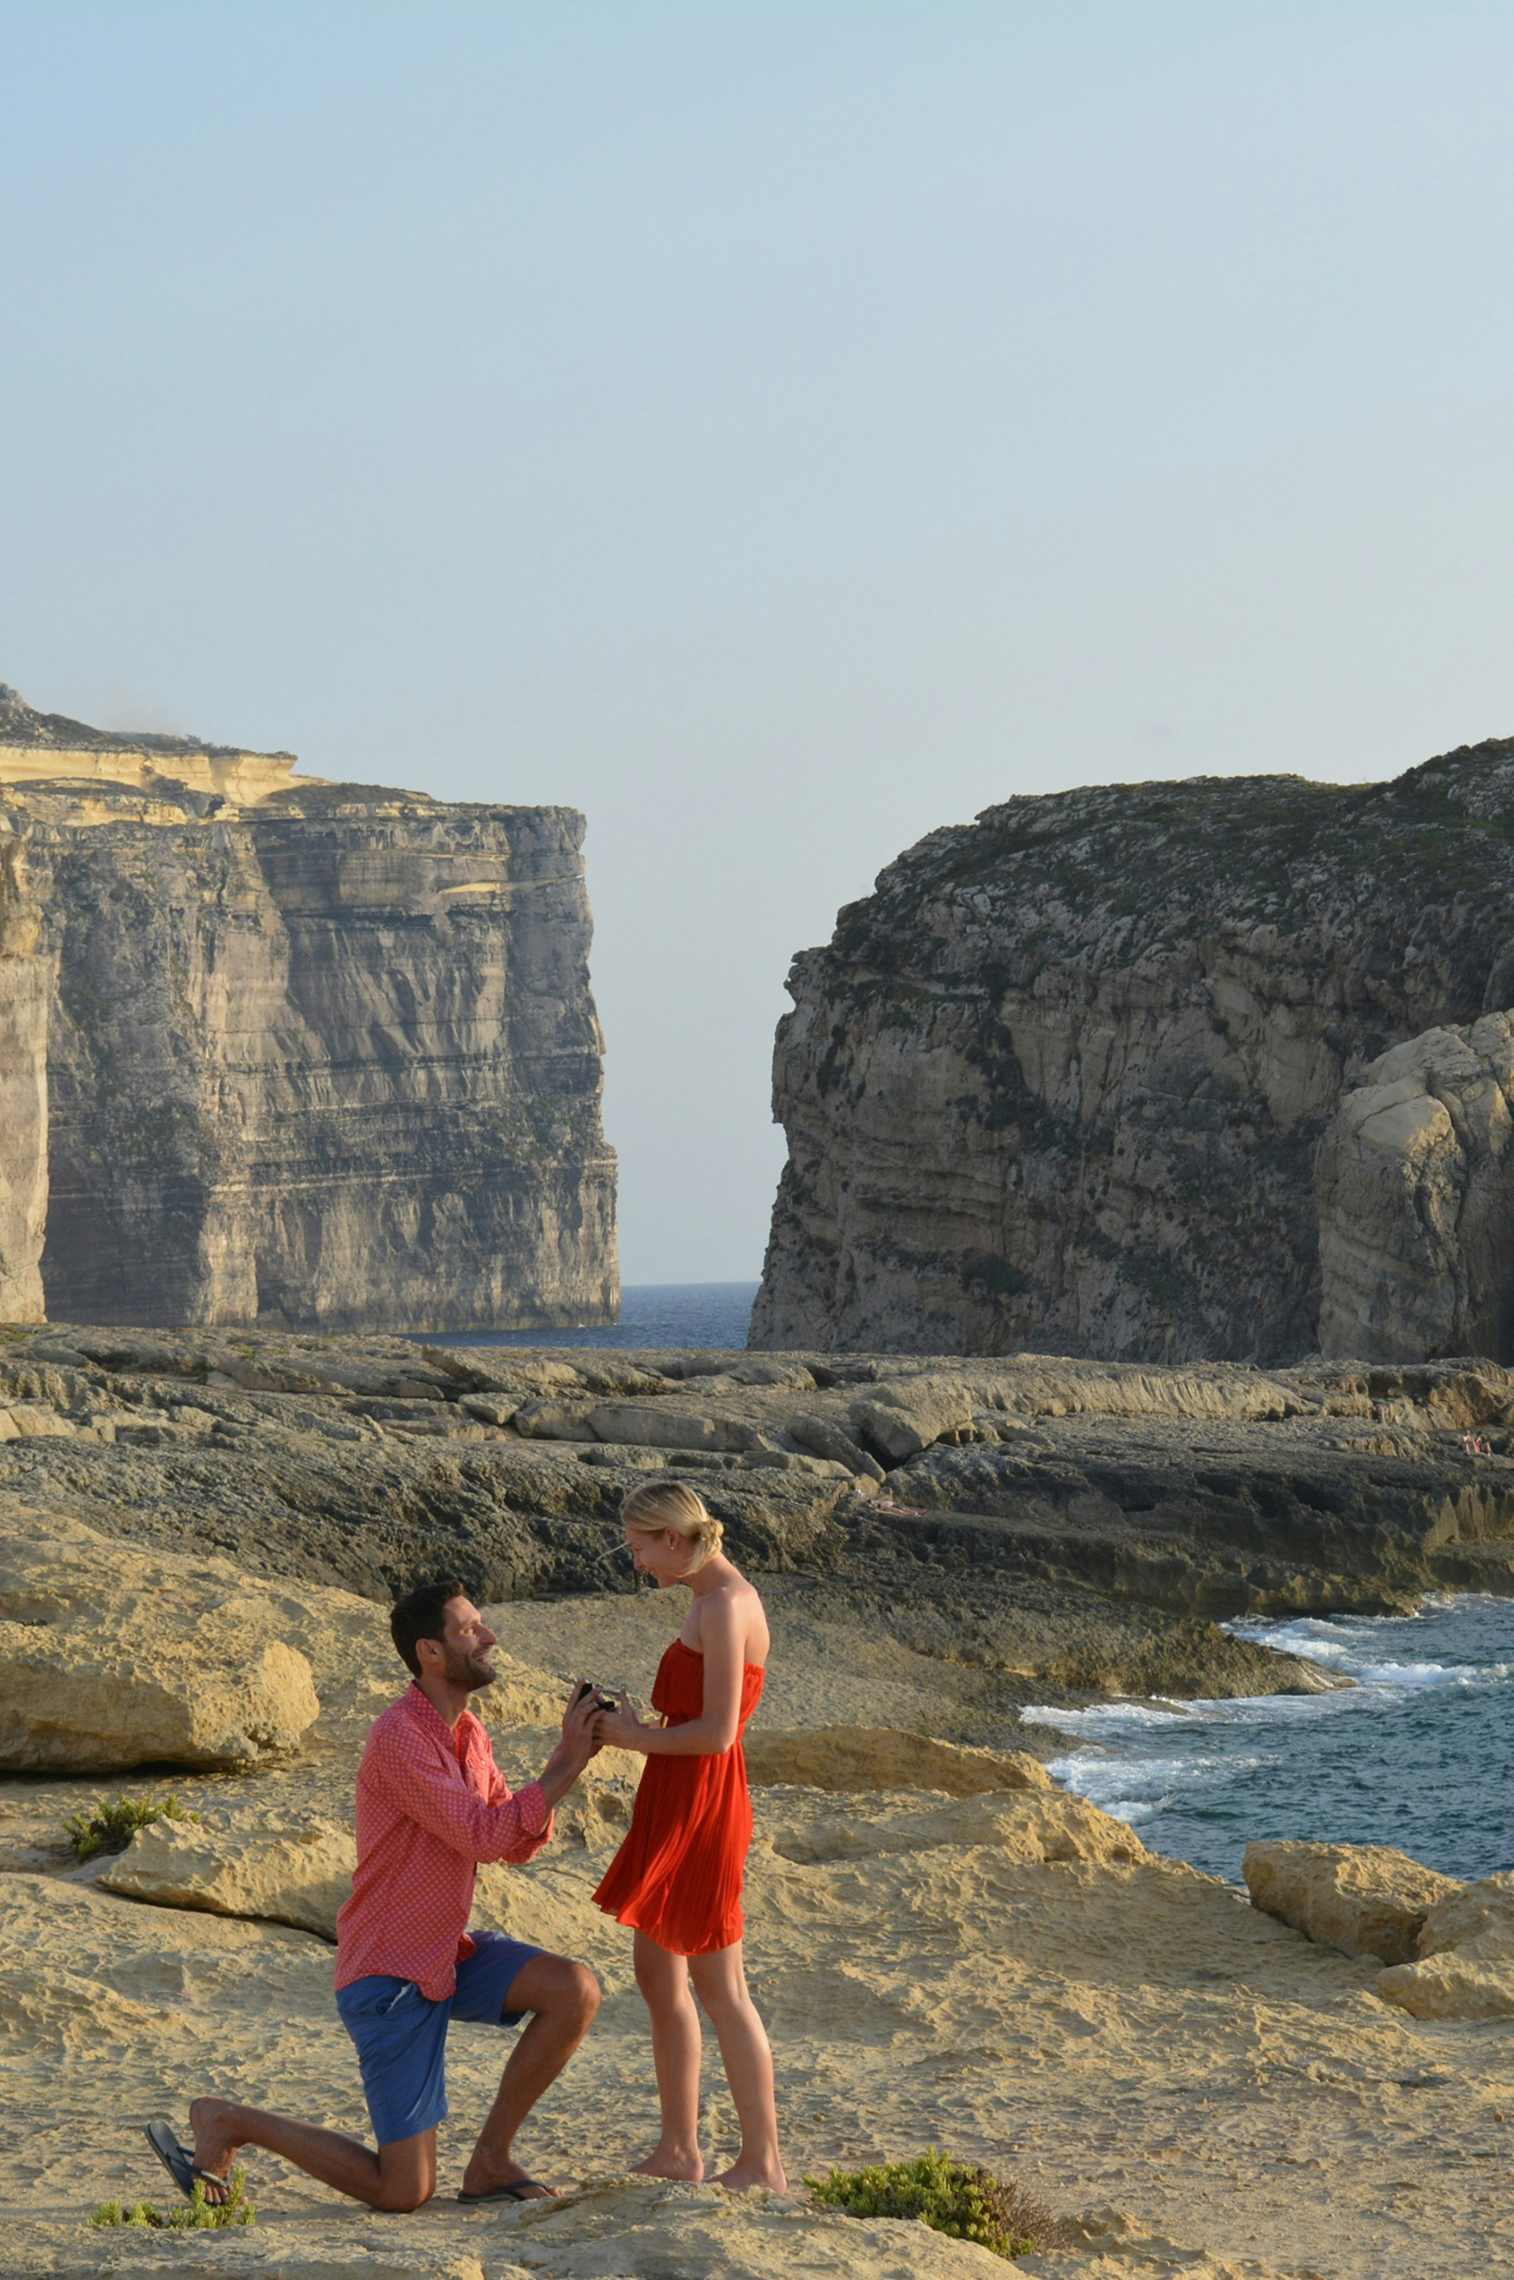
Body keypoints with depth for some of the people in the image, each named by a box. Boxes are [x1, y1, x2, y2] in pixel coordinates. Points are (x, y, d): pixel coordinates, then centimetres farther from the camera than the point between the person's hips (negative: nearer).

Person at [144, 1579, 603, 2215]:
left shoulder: (467, 1733, 8)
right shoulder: (400, 1738, -22)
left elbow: (521, 1844, 5)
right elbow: (485, 1836, -26)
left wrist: (566, 1755, -9)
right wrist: (566, 1767, -22)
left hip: (449, 1953, 9)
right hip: (392, 1976, -9)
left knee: (576, 1990, -14)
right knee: (403, 2192, -7)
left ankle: (491, 2160, 0)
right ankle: (226, 2123, 10)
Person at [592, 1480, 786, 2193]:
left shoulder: (726, 1605, -18)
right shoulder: (713, 1601, 13)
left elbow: (717, 1731, -22)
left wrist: (639, 1738, -11)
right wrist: (632, 1725, 8)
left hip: (701, 1809, -10)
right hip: (675, 1803, 10)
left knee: (718, 1987, -4)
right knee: (657, 1973, 16)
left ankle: (762, 2163, 2)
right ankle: (677, 2148, 24)